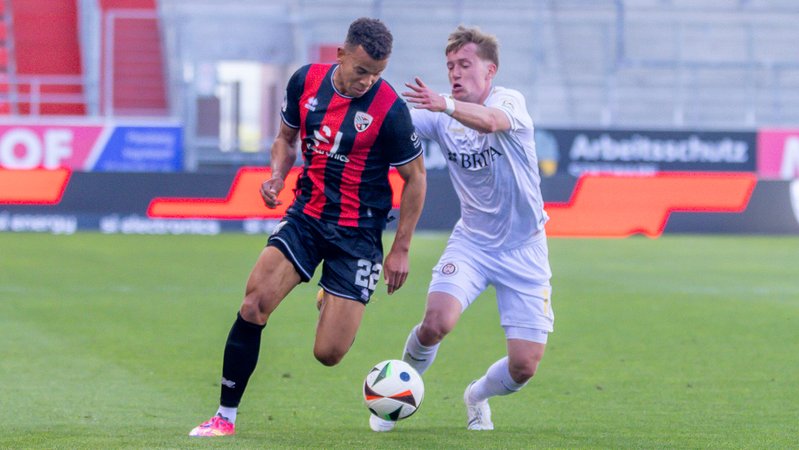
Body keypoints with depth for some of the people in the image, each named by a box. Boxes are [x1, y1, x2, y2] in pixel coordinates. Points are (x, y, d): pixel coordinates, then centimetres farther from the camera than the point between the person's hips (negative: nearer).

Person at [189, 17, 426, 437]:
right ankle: (226, 416, -7)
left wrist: (401, 249, -4)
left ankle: (333, 304, 30)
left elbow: (415, 178, -4)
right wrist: (277, 175, -7)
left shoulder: (389, 108, -15)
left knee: (327, 354, -7)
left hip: (357, 234, -3)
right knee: (255, 303, -17)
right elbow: (287, 137, 15)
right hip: (306, 214, 3)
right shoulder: (306, 80, -3)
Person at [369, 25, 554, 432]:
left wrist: (445, 106, -57)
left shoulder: (509, 101, -14)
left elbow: (490, 120, -38)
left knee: (524, 366, -6)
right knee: (437, 322, -26)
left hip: (523, 249, -2)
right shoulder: (440, 115, -2)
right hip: (471, 241, 2)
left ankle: (477, 396, 29)